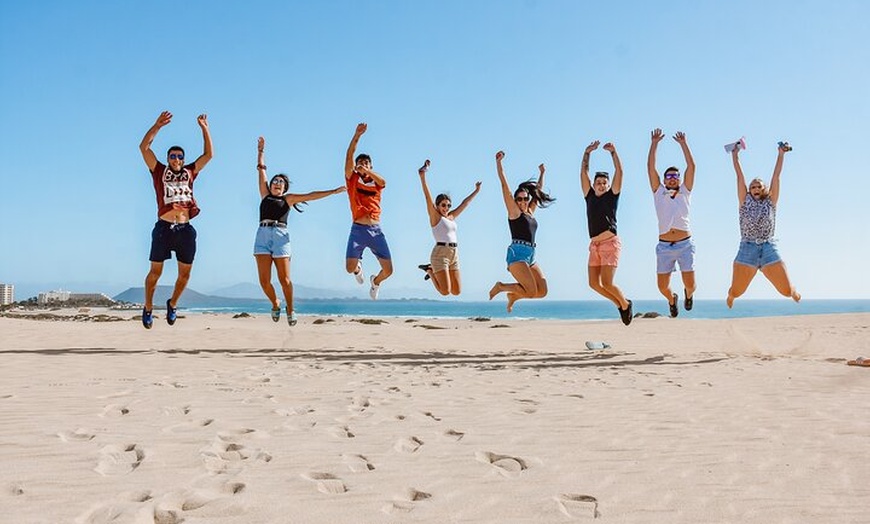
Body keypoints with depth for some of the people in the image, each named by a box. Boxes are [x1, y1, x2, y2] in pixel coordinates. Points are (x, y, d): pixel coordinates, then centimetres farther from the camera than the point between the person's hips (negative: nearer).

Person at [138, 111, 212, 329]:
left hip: (185, 229, 3)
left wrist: (205, 129, 9)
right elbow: (144, 147, 1)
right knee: (155, 271, 1)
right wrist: (158, 125, -6)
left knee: (185, 273, 8)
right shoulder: (159, 171, 10)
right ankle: (148, 308, 18)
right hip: (164, 227, -3)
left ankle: (172, 304, 30)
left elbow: (208, 154, 14)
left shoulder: (189, 172, 16)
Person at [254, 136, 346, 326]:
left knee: (284, 279, -5)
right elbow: (261, 169, 24)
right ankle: (275, 304, 20)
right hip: (262, 235, 2)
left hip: (280, 236, -2)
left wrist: (333, 191, 6)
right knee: (264, 280, -5)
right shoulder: (265, 195, 20)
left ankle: (290, 310, 11)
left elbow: (310, 196, 11)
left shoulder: (288, 199, 16)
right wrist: (261, 150, 27)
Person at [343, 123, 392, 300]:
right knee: (350, 268, -11)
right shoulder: (352, 178, 9)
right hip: (358, 229, -1)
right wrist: (357, 136, -12)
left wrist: (367, 171, -25)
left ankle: (375, 281, 32)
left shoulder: (376, 182, 14)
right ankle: (359, 267, 29)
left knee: (388, 270, -4)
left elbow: (383, 182, -11)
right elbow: (349, 156, -4)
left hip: (376, 230, 2)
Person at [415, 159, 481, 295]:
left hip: (454, 254, 7)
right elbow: (428, 197, -12)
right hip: (440, 253, -7)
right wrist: (422, 177, -22)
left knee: (457, 291, 5)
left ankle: (434, 271, 23)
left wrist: (476, 191, 32)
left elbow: (464, 204, 26)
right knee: (445, 291, -12)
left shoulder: (451, 217, 16)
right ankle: (430, 270, 14)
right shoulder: (435, 216, -1)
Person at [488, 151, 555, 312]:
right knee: (531, 292, -16)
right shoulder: (514, 211, 2)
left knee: (542, 291, -2)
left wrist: (542, 173, 39)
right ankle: (500, 287, 5)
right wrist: (498, 162, -7)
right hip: (517, 253, -7)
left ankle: (513, 295, 20)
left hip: (530, 256, 8)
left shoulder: (530, 212, 19)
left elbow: (538, 191, 34)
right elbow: (504, 184, -3)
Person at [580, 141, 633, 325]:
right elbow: (583, 172, 12)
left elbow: (619, 172, -3)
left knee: (606, 283, -13)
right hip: (594, 245, 5)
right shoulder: (589, 197, 14)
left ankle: (626, 304, 12)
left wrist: (613, 152, -6)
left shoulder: (612, 196, 4)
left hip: (610, 243, -5)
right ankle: (620, 304, 21)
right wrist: (587, 153, 6)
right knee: (594, 283, 1)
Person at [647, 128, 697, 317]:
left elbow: (691, 166, 3)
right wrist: (654, 143, 2)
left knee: (690, 284, -4)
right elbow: (650, 167, 3)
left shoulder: (685, 192, 10)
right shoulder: (658, 193, 9)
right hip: (664, 246, 0)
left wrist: (683, 143, 2)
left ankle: (688, 294, 34)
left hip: (685, 244, 0)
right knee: (662, 287, 0)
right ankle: (672, 299, 36)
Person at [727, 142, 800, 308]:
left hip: (769, 249, 0)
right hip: (747, 249, 0)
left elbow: (776, 176, 9)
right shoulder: (745, 201, 10)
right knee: (736, 291, -3)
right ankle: (731, 295, 37)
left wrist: (781, 154, 7)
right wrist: (735, 155, 10)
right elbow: (739, 176, 10)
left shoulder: (770, 202, 11)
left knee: (787, 290, -5)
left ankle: (794, 292, 35)